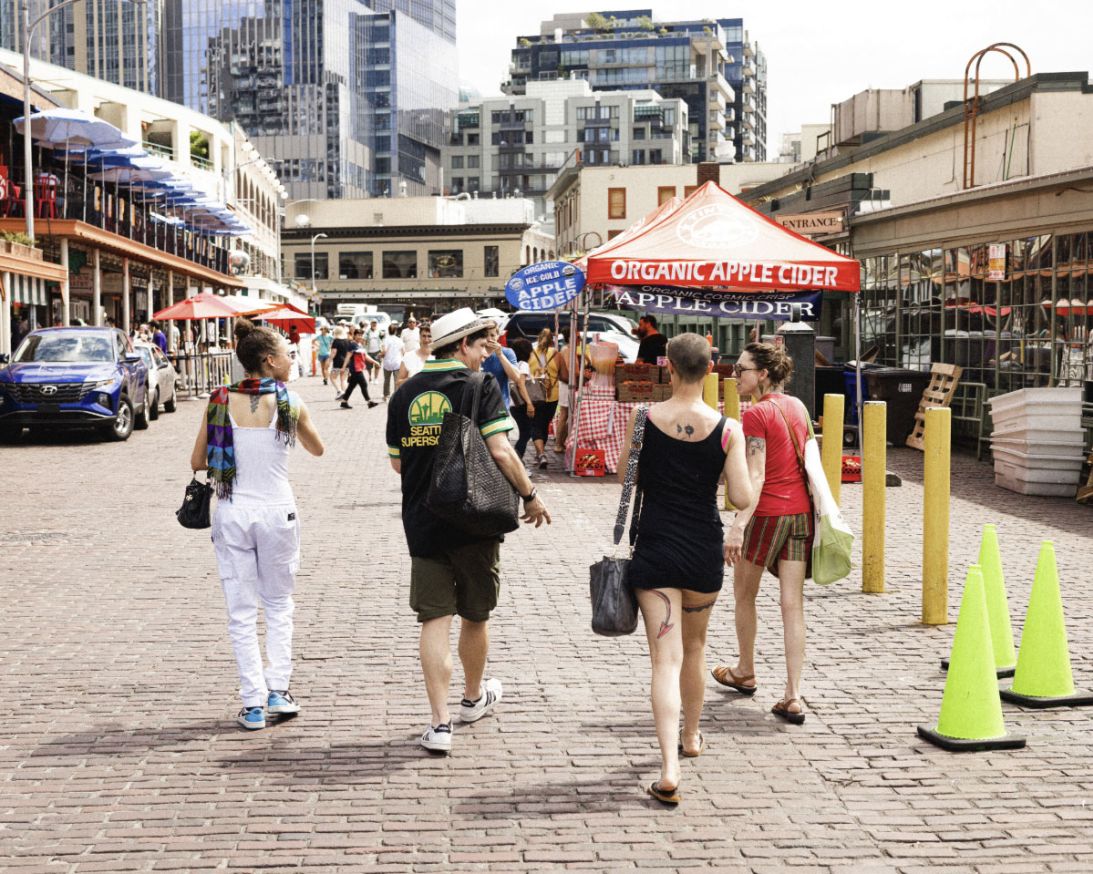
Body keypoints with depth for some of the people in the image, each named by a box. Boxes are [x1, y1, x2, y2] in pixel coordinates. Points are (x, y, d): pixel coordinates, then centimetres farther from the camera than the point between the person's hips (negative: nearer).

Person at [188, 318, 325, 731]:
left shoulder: (220, 401, -4)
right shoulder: (289, 403, -6)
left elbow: (197, 462, 2)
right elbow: (317, 449, 11)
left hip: (232, 512, 1)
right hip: (277, 511, -1)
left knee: (242, 612, 8)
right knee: (278, 604, 18)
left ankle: (254, 704, 7)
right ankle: (278, 690, 13)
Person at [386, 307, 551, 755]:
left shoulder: (404, 394, 7)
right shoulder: (481, 386, -8)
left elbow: (397, 462, 13)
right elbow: (501, 452, -16)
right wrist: (530, 495, -4)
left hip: (421, 521, 3)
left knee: (434, 620, 3)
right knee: (475, 615, 16)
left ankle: (440, 721, -3)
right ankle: (474, 697, 36)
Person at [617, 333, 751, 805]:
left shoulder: (644, 418, -8)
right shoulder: (727, 428, -9)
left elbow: (624, 475, 3)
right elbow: (741, 498, -9)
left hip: (655, 549, -1)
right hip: (705, 551, 1)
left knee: (665, 659, -4)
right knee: (694, 647, 23)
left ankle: (669, 768, -18)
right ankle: (690, 736, 42)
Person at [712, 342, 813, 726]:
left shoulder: (756, 414, -13)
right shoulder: (797, 406, 9)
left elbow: (755, 476, -20)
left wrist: (739, 524, -25)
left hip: (767, 512, -6)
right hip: (801, 511, 6)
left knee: (744, 595, 17)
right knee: (793, 605, 3)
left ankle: (745, 672, 35)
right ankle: (793, 696, -2)